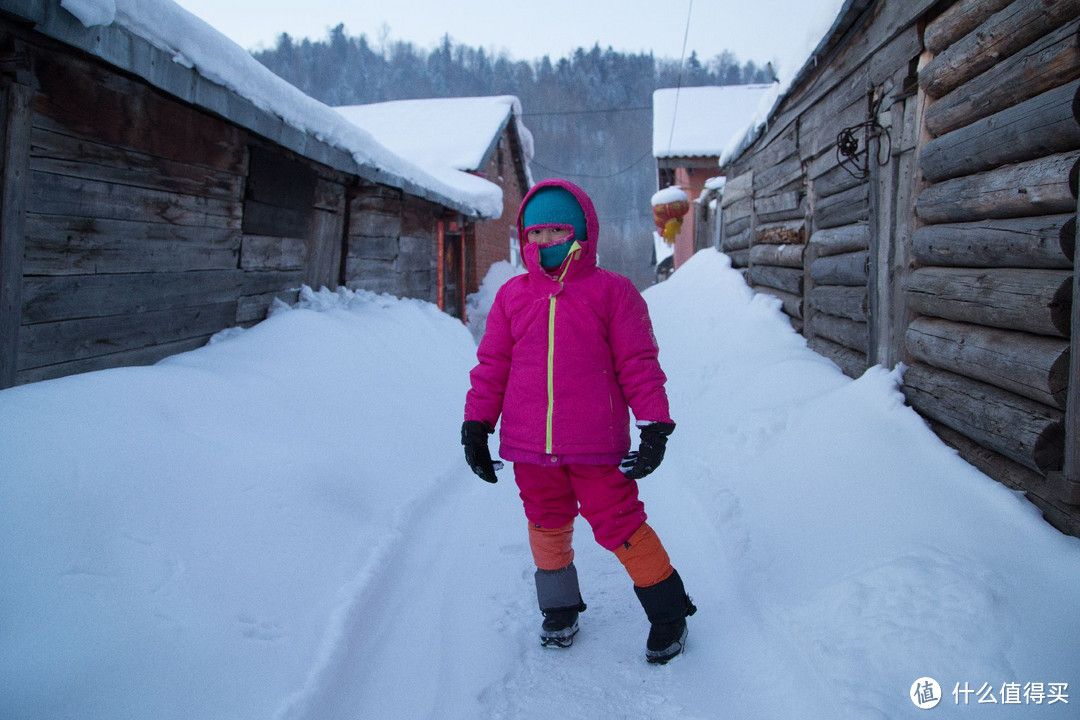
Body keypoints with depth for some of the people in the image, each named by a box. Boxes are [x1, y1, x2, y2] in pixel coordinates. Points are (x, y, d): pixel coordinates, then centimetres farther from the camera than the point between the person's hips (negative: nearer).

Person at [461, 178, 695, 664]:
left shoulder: (612, 291, -1)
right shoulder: (512, 295, 7)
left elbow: (638, 364, -1)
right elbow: (491, 365, 10)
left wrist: (655, 425, -6)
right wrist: (476, 425, 8)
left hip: (597, 443, -3)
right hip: (530, 444, 4)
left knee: (618, 524, 0)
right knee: (547, 524, 15)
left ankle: (668, 610, 21)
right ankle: (559, 606, 38)